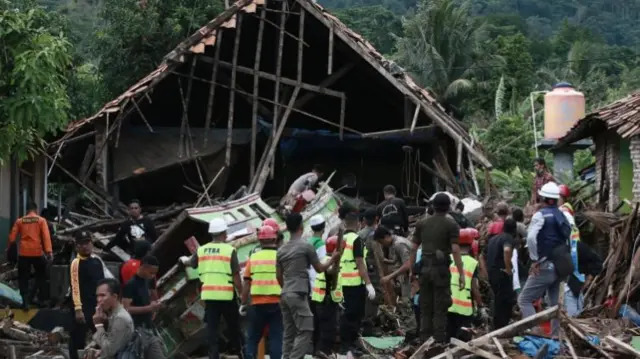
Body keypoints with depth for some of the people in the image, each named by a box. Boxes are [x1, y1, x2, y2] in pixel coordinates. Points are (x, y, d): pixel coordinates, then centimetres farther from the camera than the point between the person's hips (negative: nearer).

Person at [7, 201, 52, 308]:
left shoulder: (19, 221, 6)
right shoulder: (41, 220, 1)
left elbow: (12, 236, 3)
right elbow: (46, 236, -9)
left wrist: (8, 249, 14)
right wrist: (49, 251, -15)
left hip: (23, 253, 1)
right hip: (37, 252, -1)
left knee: (23, 278, 8)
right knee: (41, 276, 16)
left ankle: (25, 302, -1)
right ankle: (42, 300, 17)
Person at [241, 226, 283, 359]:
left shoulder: (253, 258, 4)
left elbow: (246, 284, 5)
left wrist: (243, 303, 13)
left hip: (257, 304, 1)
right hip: (277, 303, -1)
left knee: (252, 338, 11)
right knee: (276, 338, 3)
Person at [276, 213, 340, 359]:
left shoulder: (281, 250, 12)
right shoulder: (306, 246, -6)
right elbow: (319, 268, 4)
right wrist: (332, 259, 21)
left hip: (285, 295, 7)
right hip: (298, 294, -7)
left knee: (289, 332, 9)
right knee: (305, 331, -7)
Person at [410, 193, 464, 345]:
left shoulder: (422, 223, 9)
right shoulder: (451, 224, -4)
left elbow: (414, 248, 7)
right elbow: (455, 250, -12)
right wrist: (461, 274, -12)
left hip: (425, 267, 4)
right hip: (441, 268, -4)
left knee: (425, 307, 10)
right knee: (440, 308, 0)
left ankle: (424, 341, 12)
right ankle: (439, 342, -1)